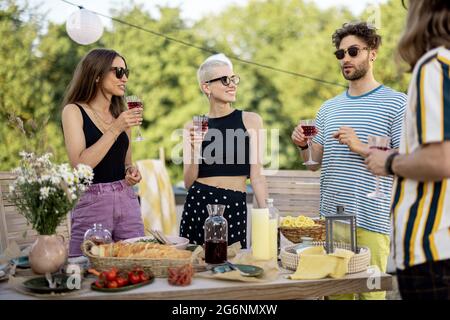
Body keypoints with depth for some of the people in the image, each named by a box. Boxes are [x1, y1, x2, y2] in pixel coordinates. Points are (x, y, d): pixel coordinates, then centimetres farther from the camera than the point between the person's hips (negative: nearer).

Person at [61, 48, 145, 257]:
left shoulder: (121, 113, 12)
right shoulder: (74, 111, -3)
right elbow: (80, 164, -16)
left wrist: (132, 172, 2)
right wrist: (115, 129, -19)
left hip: (127, 201, 5)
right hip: (92, 203, -5)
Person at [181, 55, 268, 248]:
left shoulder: (251, 121, 3)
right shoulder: (193, 127, 6)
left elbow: (256, 176, 2)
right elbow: (189, 182, 5)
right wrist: (194, 150, -9)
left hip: (236, 206, -1)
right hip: (199, 203, 1)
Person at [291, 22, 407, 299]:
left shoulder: (396, 103, 0)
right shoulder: (329, 108, 17)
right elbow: (315, 163, 17)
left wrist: (362, 148, -16)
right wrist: (303, 145, -3)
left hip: (371, 220, -5)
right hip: (330, 217, 5)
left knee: (370, 291, -2)